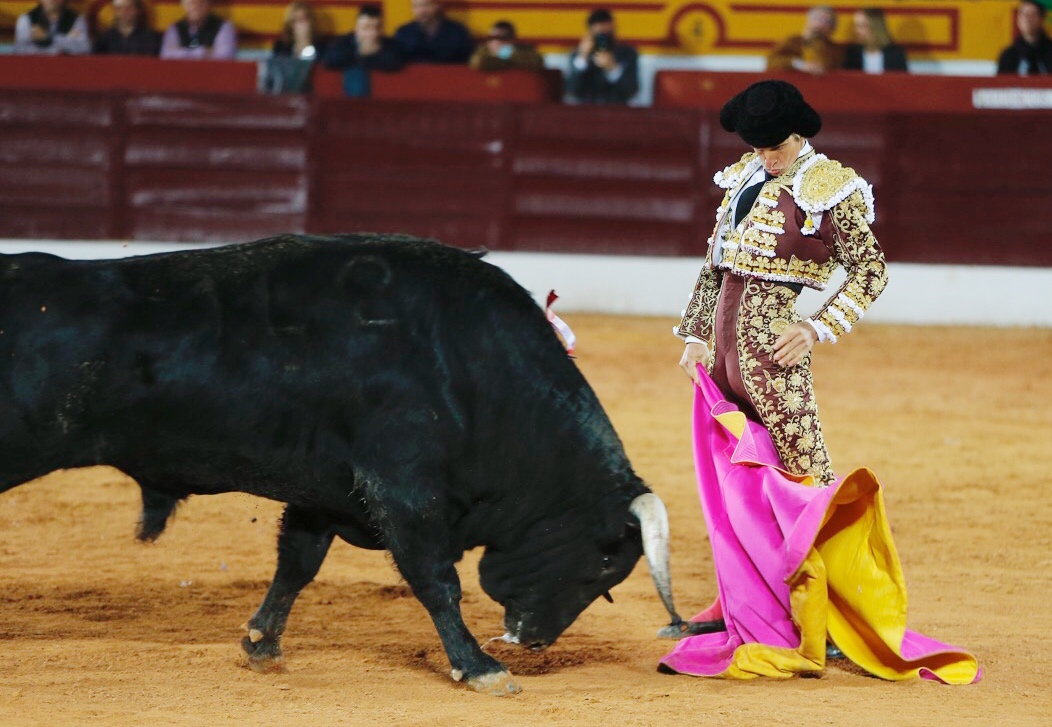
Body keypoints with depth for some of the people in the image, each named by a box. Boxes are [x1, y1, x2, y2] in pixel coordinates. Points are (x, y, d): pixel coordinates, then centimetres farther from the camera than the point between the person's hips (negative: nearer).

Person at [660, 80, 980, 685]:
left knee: (803, 478, -7)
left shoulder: (829, 188, -6)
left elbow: (871, 270, -6)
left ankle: (827, 620, -5)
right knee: (731, 477, 13)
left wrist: (816, 328, -14)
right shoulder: (745, 178, 14)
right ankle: (739, 606, 21)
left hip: (772, 338, -8)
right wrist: (698, 333, 16)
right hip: (726, 337, 8)